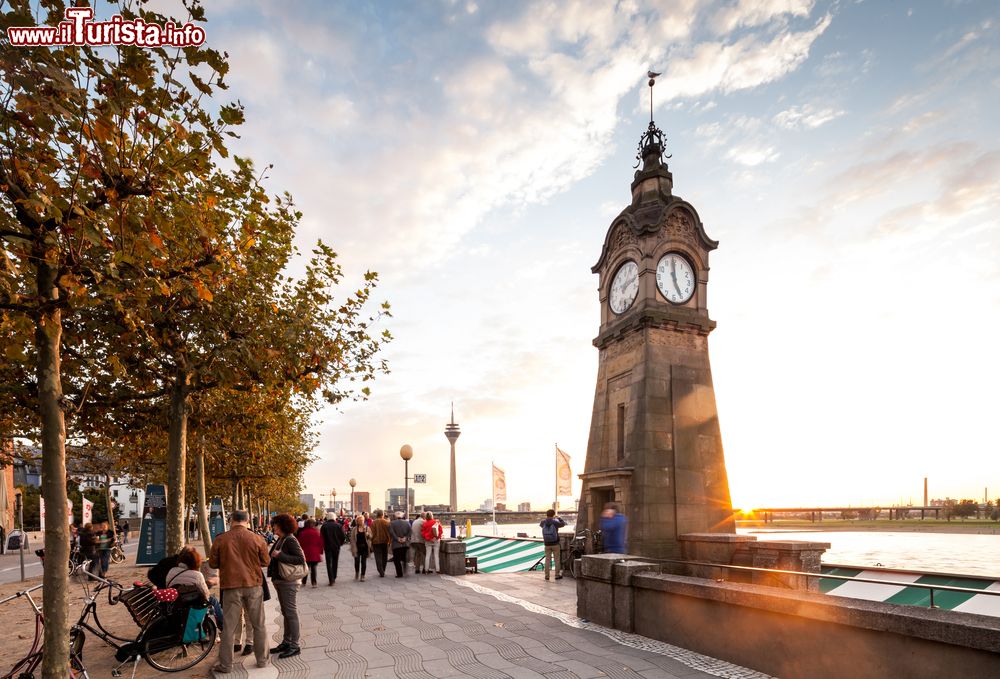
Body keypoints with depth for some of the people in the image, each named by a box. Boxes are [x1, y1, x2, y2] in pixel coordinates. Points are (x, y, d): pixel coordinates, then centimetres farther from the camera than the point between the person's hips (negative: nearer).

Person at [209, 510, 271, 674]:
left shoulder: (220, 539, -5)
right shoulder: (257, 539, -6)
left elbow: (213, 563, 3)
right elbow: (266, 561, 2)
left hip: (231, 586, 0)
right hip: (254, 585, 0)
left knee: (229, 627, 8)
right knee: (258, 625, 12)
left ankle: (225, 665, 12)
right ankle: (262, 660, 19)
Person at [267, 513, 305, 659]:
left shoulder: (290, 540, -17)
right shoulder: (280, 540, 11)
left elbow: (301, 558, -25)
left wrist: (280, 555, -25)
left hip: (288, 582, -9)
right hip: (280, 581, 9)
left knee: (291, 613, -3)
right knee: (285, 613, 17)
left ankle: (294, 646, 4)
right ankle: (286, 642, 27)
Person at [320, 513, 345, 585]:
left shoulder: (324, 526, -7)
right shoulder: (338, 525, -3)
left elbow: (321, 537, -5)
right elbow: (342, 536, -1)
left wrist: (322, 546, 7)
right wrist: (340, 543, 14)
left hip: (327, 547, -2)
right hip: (336, 547, 2)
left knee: (329, 563, 0)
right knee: (335, 562, 17)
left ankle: (331, 580, -9)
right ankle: (334, 578, 24)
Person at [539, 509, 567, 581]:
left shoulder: (543, 522, -6)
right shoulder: (555, 522, -12)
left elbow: (540, 523, 21)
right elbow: (563, 524, 7)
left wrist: (547, 518, 24)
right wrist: (558, 518, 21)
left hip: (547, 544, 3)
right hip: (555, 544, -2)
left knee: (547, 560, 9)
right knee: (557, 560, 7)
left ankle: (547, 576, 9)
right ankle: (557, 575, 9)